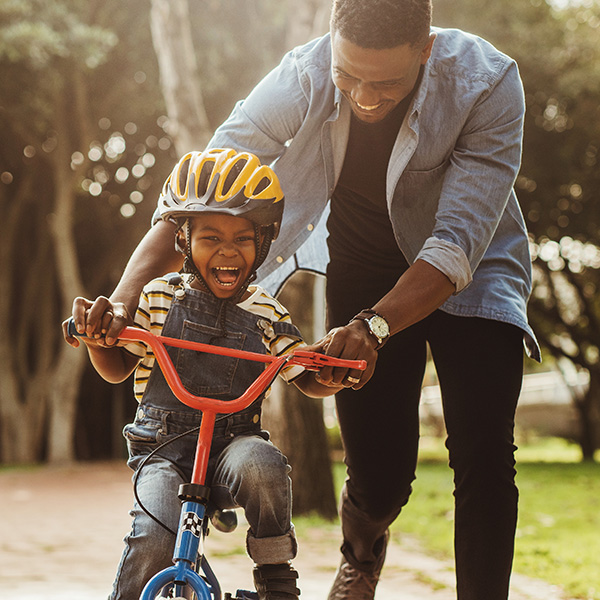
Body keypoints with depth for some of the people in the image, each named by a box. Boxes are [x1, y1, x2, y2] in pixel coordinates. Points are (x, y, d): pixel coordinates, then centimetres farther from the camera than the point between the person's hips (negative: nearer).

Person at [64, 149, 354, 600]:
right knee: (153, 541, -27)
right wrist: (95, 334, -13)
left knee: (262, 466, -35)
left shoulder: (267, 314, 4)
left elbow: (311, 382, 8)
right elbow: (116, 369, 9)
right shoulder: (158, 299, 2)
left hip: (233, 443, 1)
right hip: (163, 448, -1)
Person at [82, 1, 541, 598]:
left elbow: (458, 243, -35)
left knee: (483, 456, -19)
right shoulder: (302, 78, -25)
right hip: (363, 274, 1)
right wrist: (123, 296, -36)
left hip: (466, 277, -1)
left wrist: (374, 326, -50)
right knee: (378, 478, 1)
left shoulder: (487, 82, -30)